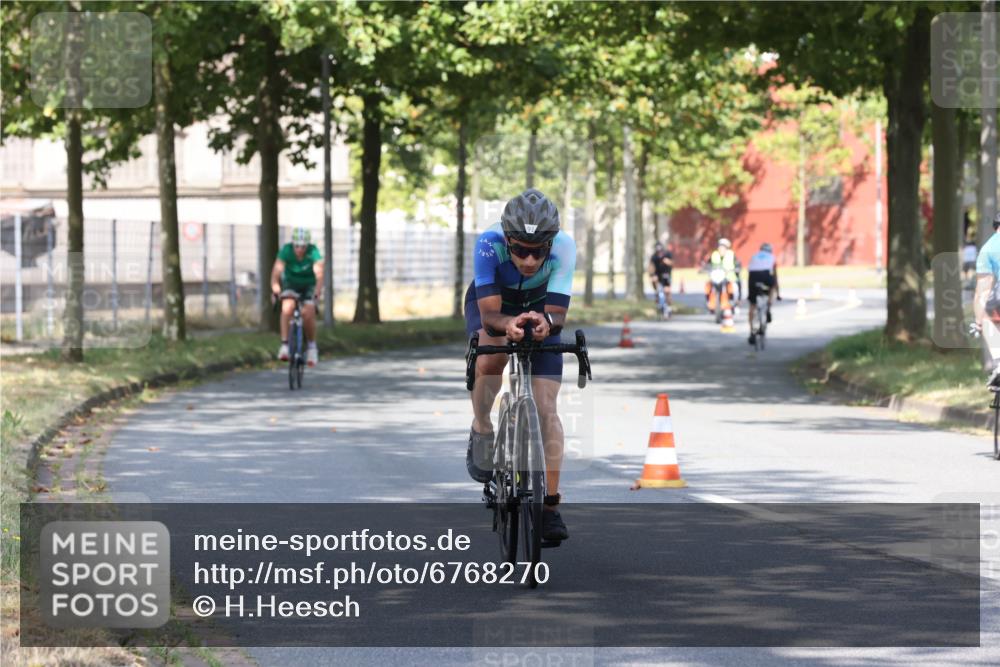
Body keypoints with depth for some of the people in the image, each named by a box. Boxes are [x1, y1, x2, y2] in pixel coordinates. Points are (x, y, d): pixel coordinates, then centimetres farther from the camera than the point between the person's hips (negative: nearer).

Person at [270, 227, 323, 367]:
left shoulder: (313, 252, -27)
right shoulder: (286, 250, -24)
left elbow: (319, 274, -38)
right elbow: (276, 272, -33)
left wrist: (317, 292, -54)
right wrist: (275, 290, -50)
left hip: (309, 285, 0)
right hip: (291, 283, 0)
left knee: (308, 313, -20)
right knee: (287, 307, -28)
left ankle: (311, 345, 3)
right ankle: (284, 344, -25)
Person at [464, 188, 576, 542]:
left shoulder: (563, 247, -35)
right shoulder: (489, 245, -37)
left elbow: (557, 313, -37)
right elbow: (489, 315, -41)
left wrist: (546, 322, -60)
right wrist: (508, 324, -63)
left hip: (539, 308, 1)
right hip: (493, 303, -1)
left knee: (545, 407, -11)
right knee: (491, 354, -35)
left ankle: (550, 505, -4)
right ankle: (482, 433, -9)